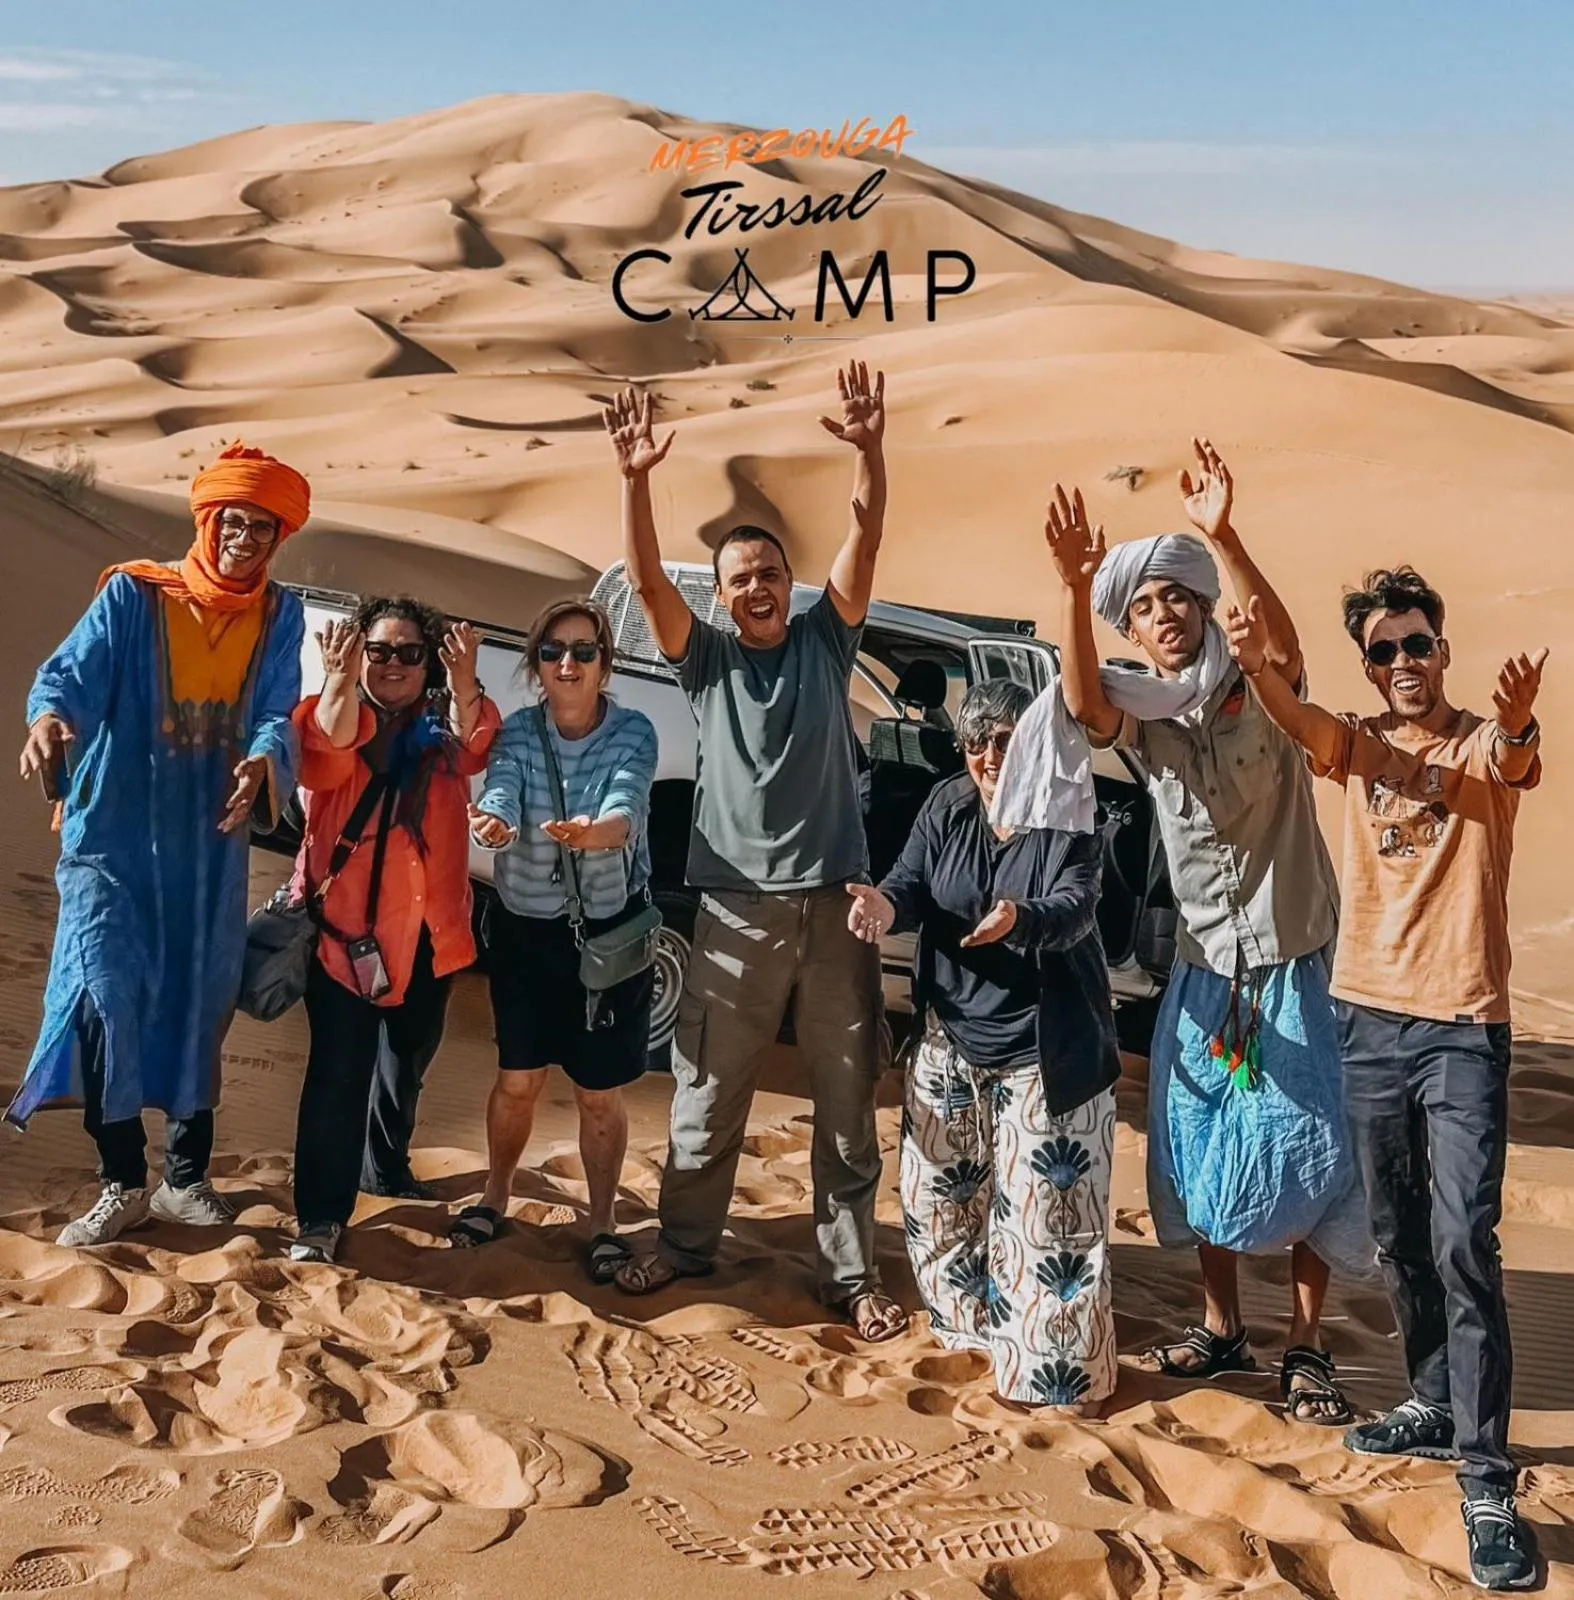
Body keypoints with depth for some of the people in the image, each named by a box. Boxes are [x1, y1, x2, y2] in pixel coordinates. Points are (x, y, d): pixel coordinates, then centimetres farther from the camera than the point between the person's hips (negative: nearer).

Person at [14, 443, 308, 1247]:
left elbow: (276, 713, -9)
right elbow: (73, 672, -18)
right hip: (114, 834, -3)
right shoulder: (133, 594, -5)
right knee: (105, 997, -10)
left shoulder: (279, 617, 3)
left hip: (212, 844, 3)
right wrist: (50, 718, -42)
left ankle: (186, 1176, 24)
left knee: (200, 1007, 10)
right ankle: (122, 1181, 6)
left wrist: (263, 761, -32)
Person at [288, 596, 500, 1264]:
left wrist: (464, 686, -43)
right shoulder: (330, 717, -2)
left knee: (404, 1064, 19)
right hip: (341, 922, -3)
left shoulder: (443, 730, 2)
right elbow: (324, 758, -25)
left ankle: (385, 1170, 40)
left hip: (424, 932, 3)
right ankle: (320, 1216, -5)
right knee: (338, 1070, -10)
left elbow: (474, 747, -21)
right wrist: (340, 683, -44)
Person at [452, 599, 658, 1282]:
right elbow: (499, 797, -24)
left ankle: (603, 1220, 24)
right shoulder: (517, 732, -6)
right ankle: (495, 1194, 32)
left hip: (611, 929, -1)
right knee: (518, 1079, 9)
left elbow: (626, 811, -29)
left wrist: (593, 833, -53)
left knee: (599, 1091, 6)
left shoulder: (633, 732, -12)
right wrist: (494, 826, -49)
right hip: (525, 926, 2)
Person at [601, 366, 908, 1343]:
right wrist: (636, 481, -21)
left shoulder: (825, 641, 7)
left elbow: (866, 539, -5)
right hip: (739, 904, 0)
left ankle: (852, 1273, 16)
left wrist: (870, 450, -20)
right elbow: (648, 579, -7)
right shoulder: (708, 659, 6)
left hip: (834, 896, 0)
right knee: (709, 1092, 8)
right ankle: (688, 1242, 26)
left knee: (848, 1098, 6)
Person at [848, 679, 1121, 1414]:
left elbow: (1076, 908, -25)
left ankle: (1063, 1367, 9)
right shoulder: (945, 808, 2)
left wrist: (1020, 920, -47)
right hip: (952, 1038, 5)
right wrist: (886, 906, -31)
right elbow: (910, 882, -6)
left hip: (1044, 1049, -5)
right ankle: (974, 1322, 33)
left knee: (1045, 1207, -3)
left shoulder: (1068, 818, -11)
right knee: (938, 1193, 13)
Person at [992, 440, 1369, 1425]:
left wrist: (1222, 536, -44)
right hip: (1203, 967, 4)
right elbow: (1082, 702, -23)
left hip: (1293, 963, -3)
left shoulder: (1261, 695, -9)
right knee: (1195, 1155, 9)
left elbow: (1283, 645, -32)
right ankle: (1222, 1329, 25)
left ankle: (1307, 1349, 12)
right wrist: (1077, 587, -39)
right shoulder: (1142, 715, -1)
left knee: (1307, 1154, -2)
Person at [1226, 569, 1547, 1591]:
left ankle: (1487, 1480, -5)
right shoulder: (1359, 744, 6)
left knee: (1464, 1248, -10)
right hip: (1369, 1019, 5)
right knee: (1399, 1239, 15)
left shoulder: (1484, 741, -4)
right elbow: (1297, 720, -17)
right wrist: (1255, 664, -39)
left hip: (1464, 1027, -5)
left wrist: (1516, 727, -54)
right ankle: (1436, 1406, 33)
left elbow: (1510, 761, -29)